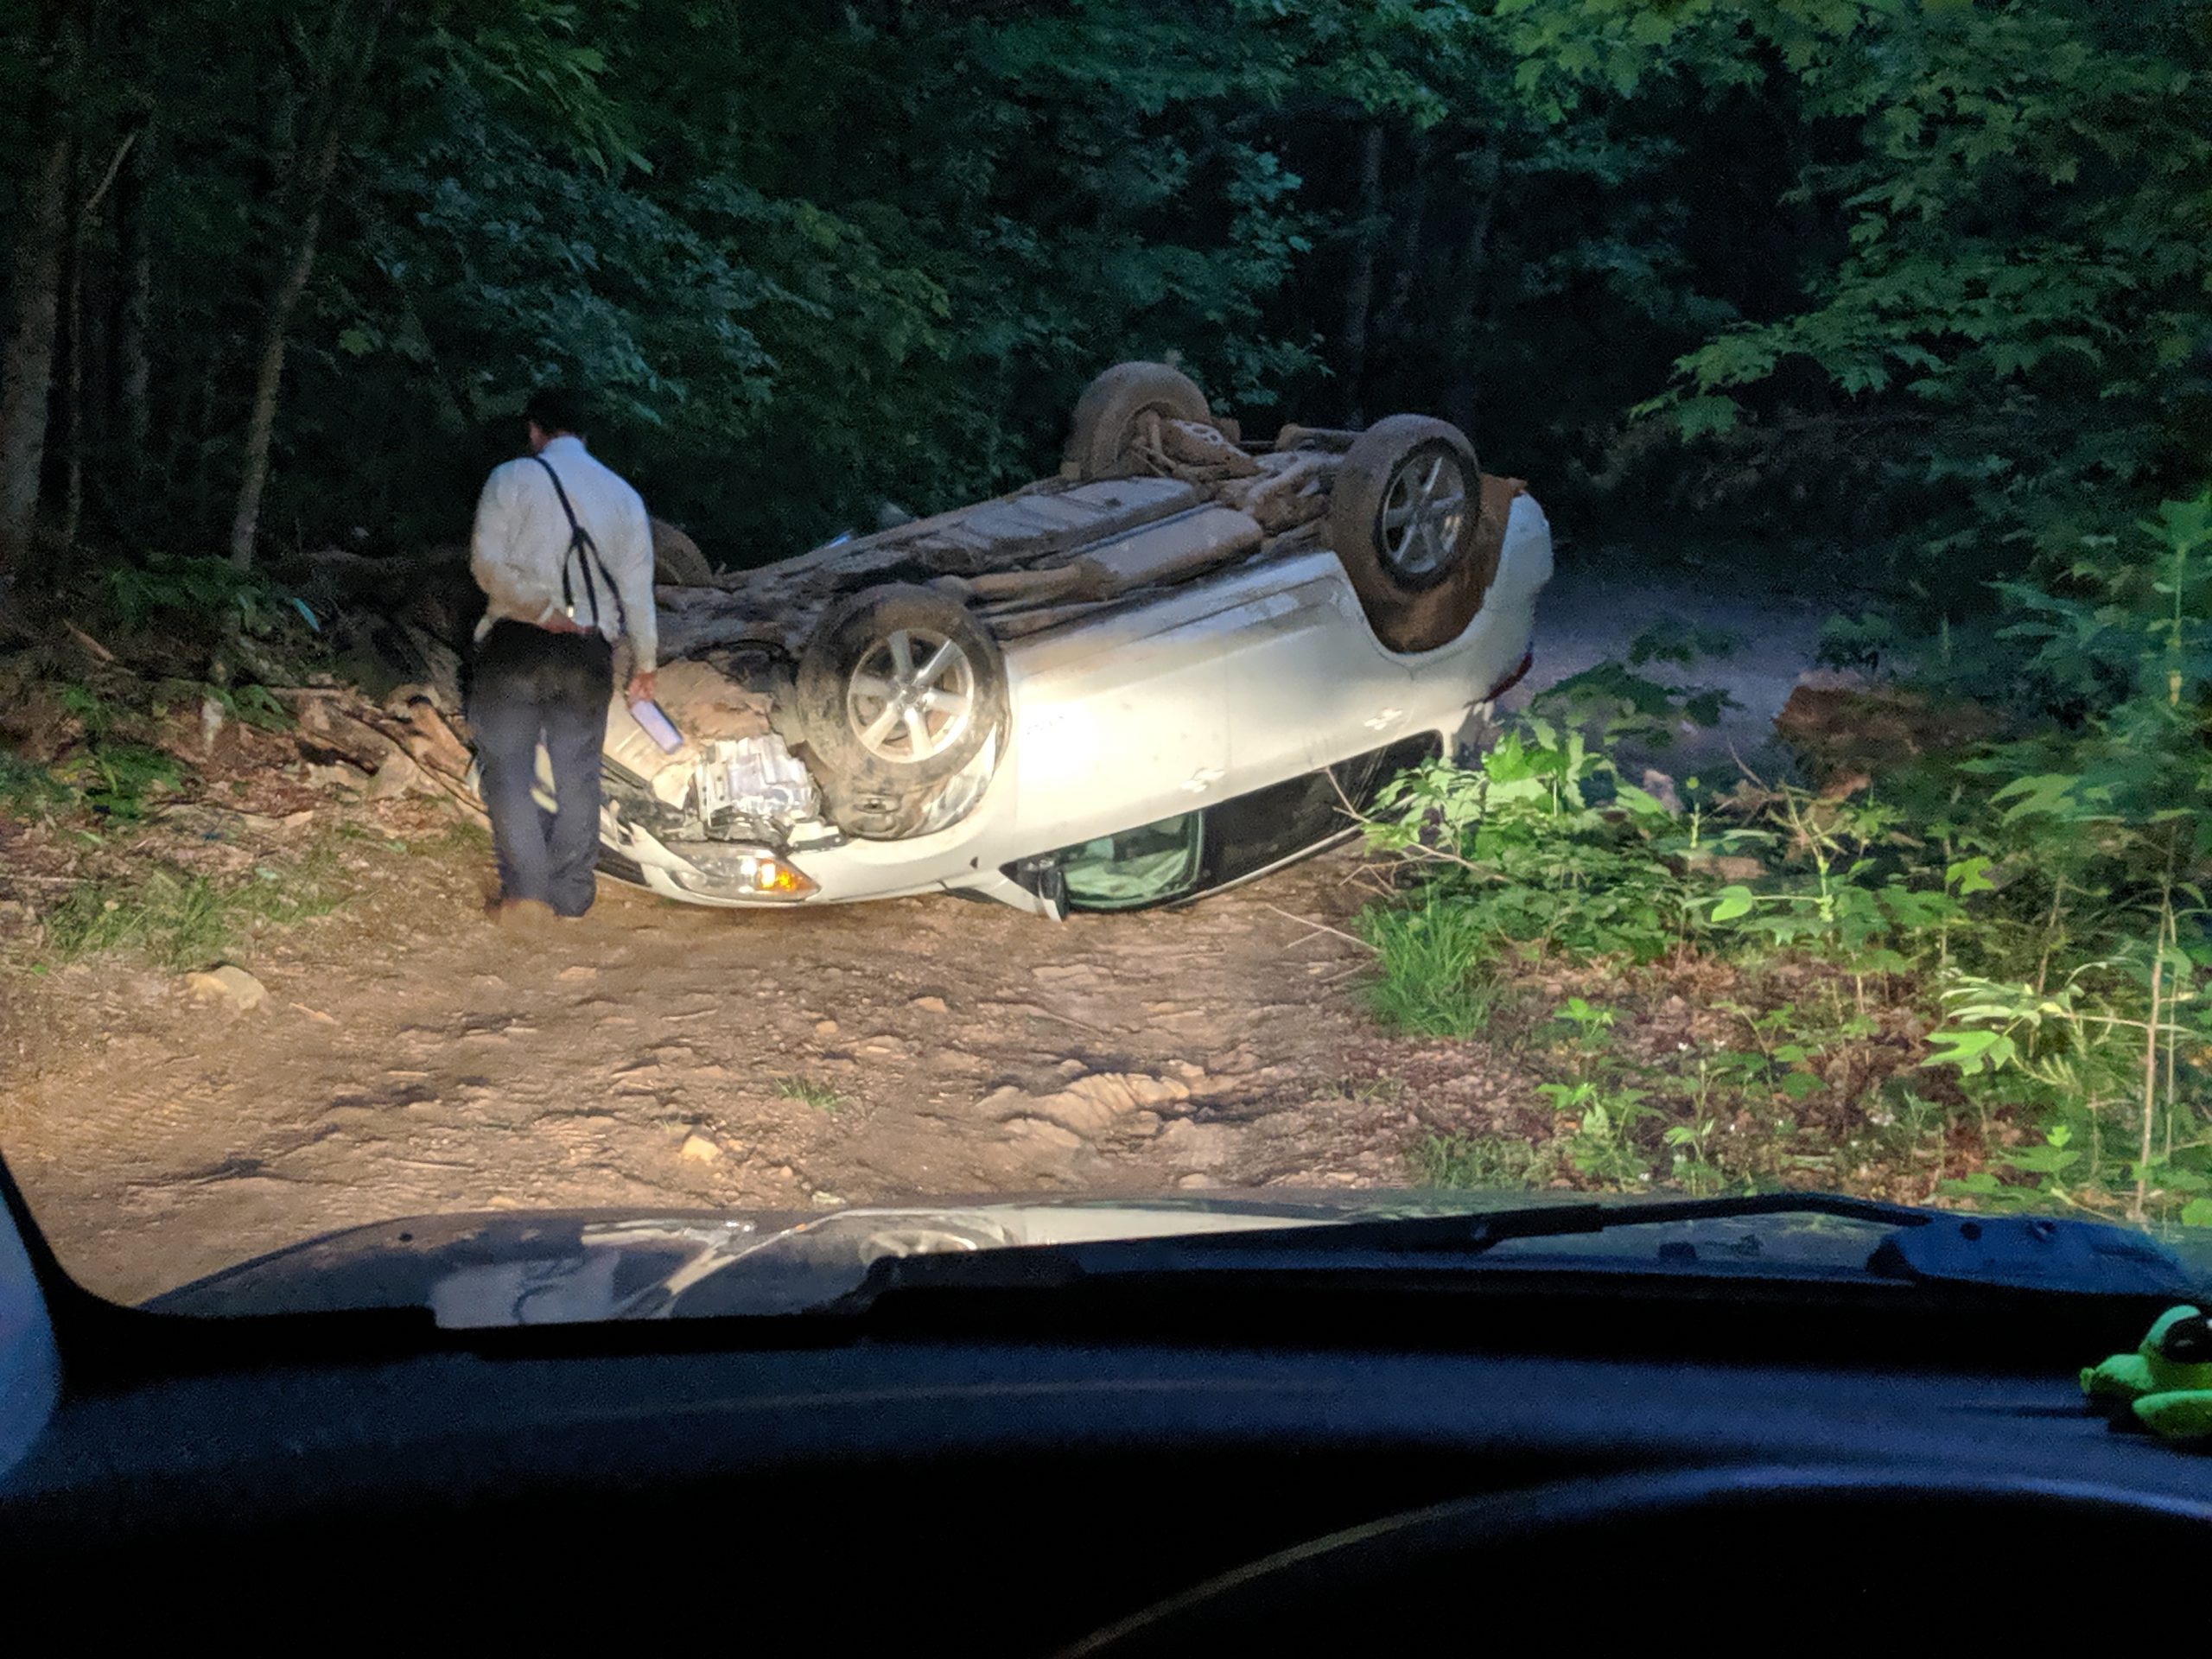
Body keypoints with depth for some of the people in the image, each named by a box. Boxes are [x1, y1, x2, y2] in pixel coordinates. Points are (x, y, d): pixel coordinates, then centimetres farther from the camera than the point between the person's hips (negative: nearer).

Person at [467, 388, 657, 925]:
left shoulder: (512, 478, 1)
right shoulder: (624, 494, 12)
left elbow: (488, 563, -11)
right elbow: (638, 590, 12)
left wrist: (542, 610, -9)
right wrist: (644, 663, 18)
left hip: (517, 641, -3)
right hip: (590, 653, 4)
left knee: (508, 765, 1)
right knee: (578, 771, 10)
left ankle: (525, 891, -8)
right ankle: (572, 895, 12)